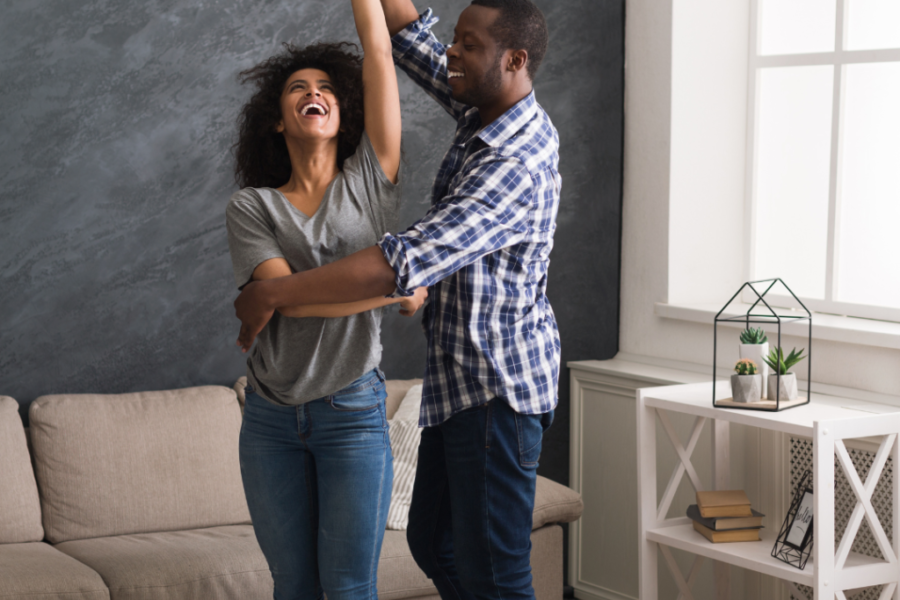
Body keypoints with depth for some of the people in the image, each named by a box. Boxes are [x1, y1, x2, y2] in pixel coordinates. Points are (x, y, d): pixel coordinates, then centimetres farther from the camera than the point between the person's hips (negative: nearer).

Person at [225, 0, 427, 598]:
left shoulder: (370, 181, 3)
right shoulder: (250, 208, 2)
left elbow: (378, 49, -2)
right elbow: (288, 295, -14)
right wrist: (396, 292, -13)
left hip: (352, 413, -1)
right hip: (272, 418, 1)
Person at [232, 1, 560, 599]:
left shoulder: (516, 166, -26)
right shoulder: (486, 111, 5)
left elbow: (408, 261, -33)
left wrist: (274, 292, -27)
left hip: (499, 388, -10)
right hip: (462, 380, 10)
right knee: (434, 544, 18)